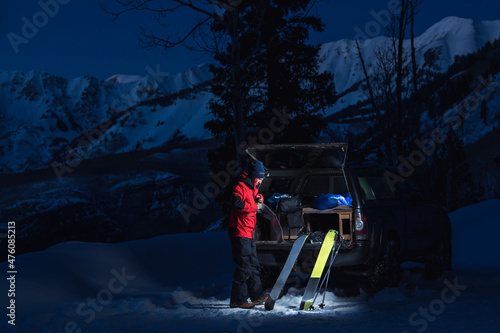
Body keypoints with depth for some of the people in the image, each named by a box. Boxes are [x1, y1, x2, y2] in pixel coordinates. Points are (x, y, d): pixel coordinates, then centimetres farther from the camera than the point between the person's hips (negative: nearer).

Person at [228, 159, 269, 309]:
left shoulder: (251, 187, 20)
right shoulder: (241, 186, -12)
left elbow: (255, 196, 37)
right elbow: (236, 203, -28)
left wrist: (259, 198, 12)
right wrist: (255, 206, -19)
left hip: (248, 234, 11)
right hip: (240, 233, -11)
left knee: (253, 265, 14)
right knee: (244, 266, -11)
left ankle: (257, 296, 21)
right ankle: (238, 300, -8)